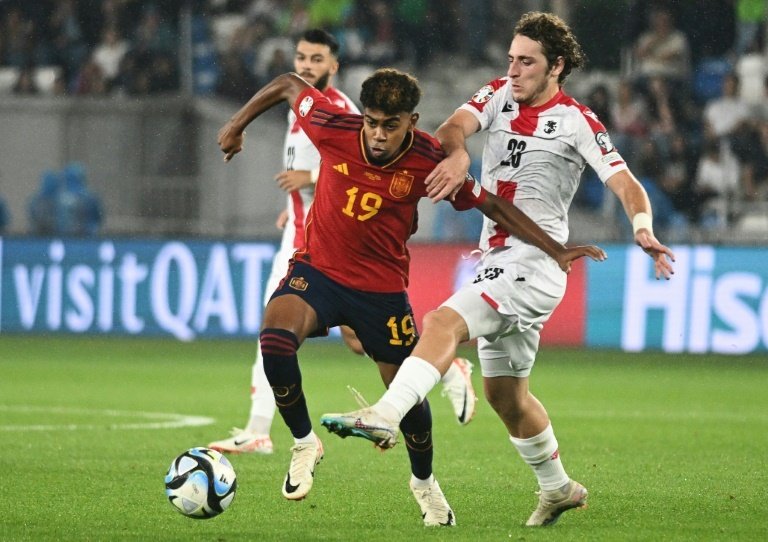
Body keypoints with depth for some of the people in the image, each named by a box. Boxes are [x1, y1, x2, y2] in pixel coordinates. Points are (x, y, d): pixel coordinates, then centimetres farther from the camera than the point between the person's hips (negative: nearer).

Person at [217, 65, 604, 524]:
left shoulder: (430, 161, -17)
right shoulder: (334, 128, -18)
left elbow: (491, 204, -6)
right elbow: (289, 85, 0)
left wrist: (555, 250, -8)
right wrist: (237, 125, 9)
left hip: (383, 287, 0)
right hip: (318, 268, 0)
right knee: (275, 339, -29)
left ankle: (424, 482, 39)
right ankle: (304, 443, -4)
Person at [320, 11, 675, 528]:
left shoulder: (577, 122, -5)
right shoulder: (499, 95, 10)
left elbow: (626, 184, -10)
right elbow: (455, 127, -8)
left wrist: (644, 229, -31)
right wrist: (457, 152, -32)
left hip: (535, 265, -8)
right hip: (496, 263, 8)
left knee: (442, 323, -28)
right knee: (505, 392, 15)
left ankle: (386, 416, -43)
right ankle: (558, 487, 31)